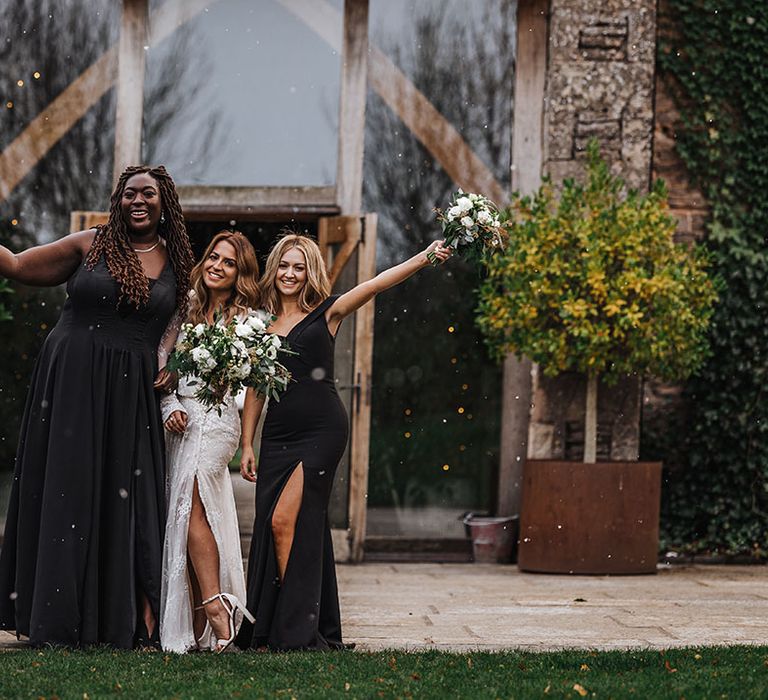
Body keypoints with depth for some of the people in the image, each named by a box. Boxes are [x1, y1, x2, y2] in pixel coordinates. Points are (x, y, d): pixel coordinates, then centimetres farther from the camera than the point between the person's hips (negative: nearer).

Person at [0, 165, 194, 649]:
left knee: (125, 501, -1)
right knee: (65, 494, -1)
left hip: (130, 392, 2)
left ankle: (127, 621, 2)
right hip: (72, 382, -1)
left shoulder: (177, 264, 8)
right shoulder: (90, 245, 3)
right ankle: (57, 621, 1)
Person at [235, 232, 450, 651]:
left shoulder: (326, 312, 2)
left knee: (285, 521, -13)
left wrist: (425, 257, -22)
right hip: (278, 435, 5)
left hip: (321, 431, -5)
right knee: (269, 528, 2)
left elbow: (376, 285, -10)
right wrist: (247, 444, 10)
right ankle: (266, 631, 9)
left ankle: (298, 631, -8)